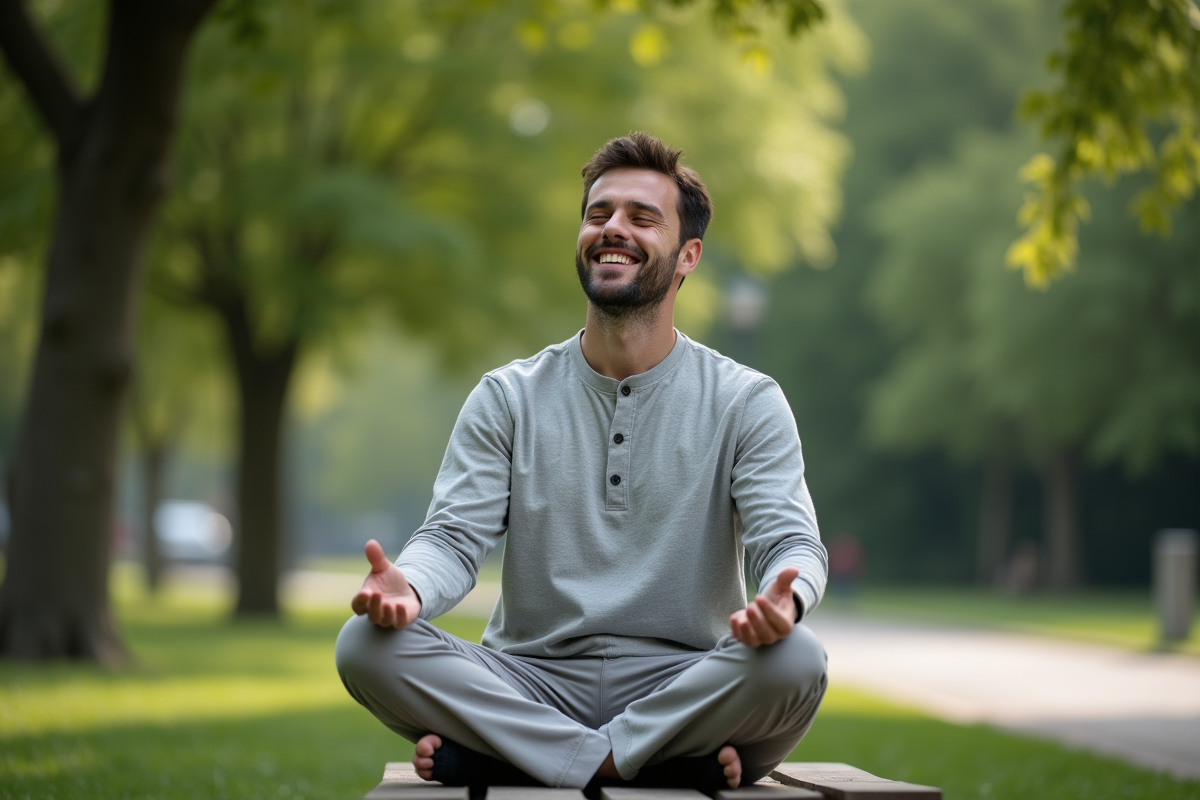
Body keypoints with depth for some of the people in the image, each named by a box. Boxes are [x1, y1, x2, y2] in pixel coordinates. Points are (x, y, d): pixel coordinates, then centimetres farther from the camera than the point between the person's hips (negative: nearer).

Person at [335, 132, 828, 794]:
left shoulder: (746, 403, 4)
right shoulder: (509, 398, 9)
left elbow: (791, 540, -7)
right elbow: (455, 536, -1)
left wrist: (783, 599, -34)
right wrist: (408, 588, -28)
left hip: (682, 682, -1)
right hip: (533, 682, 2)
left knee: (794, 659, -34)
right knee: (366, 646, -24)